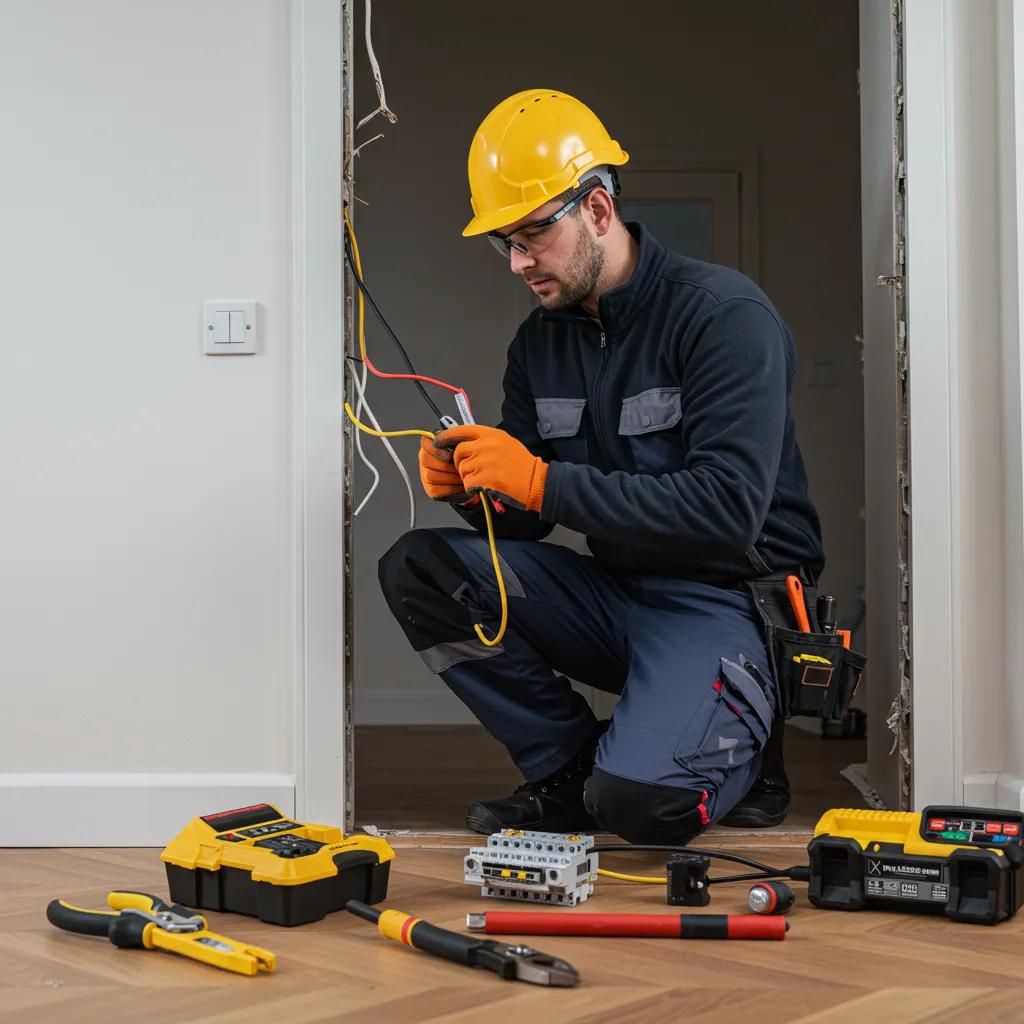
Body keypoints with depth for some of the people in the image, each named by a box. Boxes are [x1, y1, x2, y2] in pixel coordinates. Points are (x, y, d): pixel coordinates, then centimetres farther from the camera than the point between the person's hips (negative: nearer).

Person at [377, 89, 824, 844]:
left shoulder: (724, 313, -14)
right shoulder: (541, 342, 7)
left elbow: (728, 510, -25)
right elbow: (523, 520, 9)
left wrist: (543, 483, -26)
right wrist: (470, 488, -16)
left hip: (726, 598, -6)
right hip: (614, 593, 7)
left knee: (635, 800, -29)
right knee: (416, 567, -11)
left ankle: (741, 739, 7)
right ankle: (569, 769, -1)